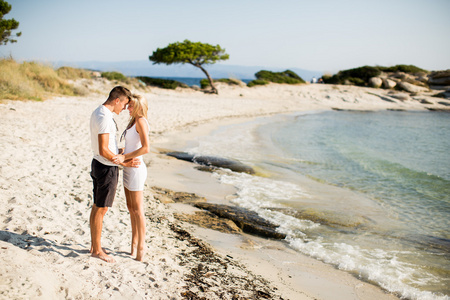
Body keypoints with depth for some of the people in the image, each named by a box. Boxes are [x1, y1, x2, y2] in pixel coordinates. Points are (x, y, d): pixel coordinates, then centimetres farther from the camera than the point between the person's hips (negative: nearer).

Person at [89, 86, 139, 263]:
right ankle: (97, 250, 11)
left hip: (98, 164, 10)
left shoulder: (97, 112, 10)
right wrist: (124, 163, -19)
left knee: (97, 207, 16)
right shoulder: (105, 117, -23)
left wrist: (121, 151, 22)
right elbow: (104, 151, -26)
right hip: (107, 168, -10)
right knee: (101, 209, 0)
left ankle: (94, 245, 28)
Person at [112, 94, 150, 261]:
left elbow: (146, 148, -27)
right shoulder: (134, 121, 13)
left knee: (137, 210, 0)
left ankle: (141, 245, 11)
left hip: (136, 169, -10)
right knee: (131, 208, 16)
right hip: (129, 168, 10)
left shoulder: (141, 121, -16)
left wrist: (124, 157, -27)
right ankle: (134, 242, 28)